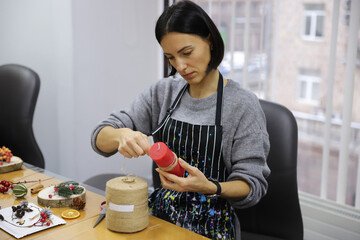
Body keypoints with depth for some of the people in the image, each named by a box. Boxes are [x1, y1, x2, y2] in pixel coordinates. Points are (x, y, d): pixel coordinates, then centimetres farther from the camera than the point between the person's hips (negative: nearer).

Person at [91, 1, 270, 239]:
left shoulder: (243, 104, -9)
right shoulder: (163, 92, 3)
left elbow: (253, 187, -8)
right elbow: (100, 137, 1)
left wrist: (210, 188, -29)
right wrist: (121, 135, -23)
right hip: (161, 211, 4)